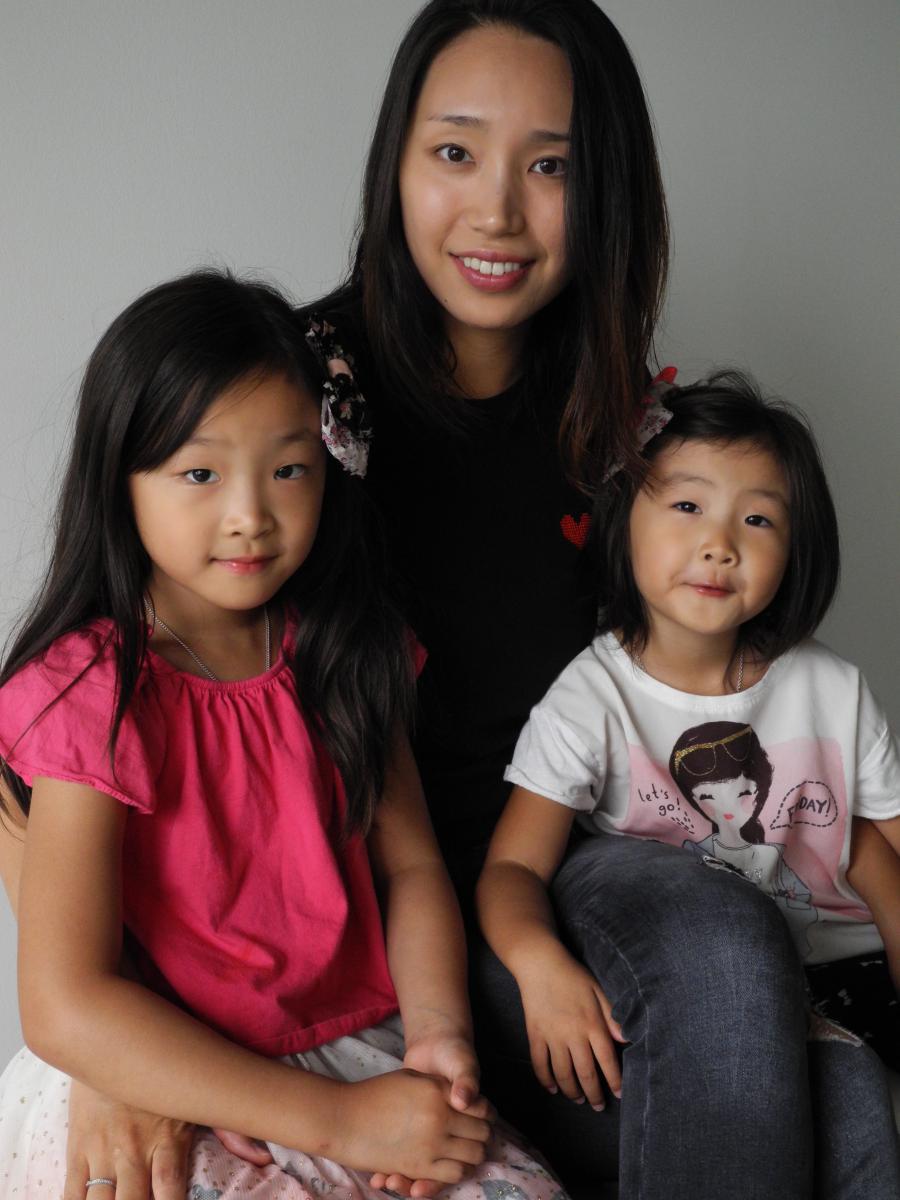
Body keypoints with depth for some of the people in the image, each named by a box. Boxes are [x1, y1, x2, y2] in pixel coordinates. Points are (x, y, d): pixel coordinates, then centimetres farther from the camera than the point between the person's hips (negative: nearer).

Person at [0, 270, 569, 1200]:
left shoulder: (342, 652, 4)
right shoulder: (95, 693, -15)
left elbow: (410, 862, 7)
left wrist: (436, 1031, -13)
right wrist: (338, 1120, -22)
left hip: (356, 1049, 5)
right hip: (150, 1099, -4)